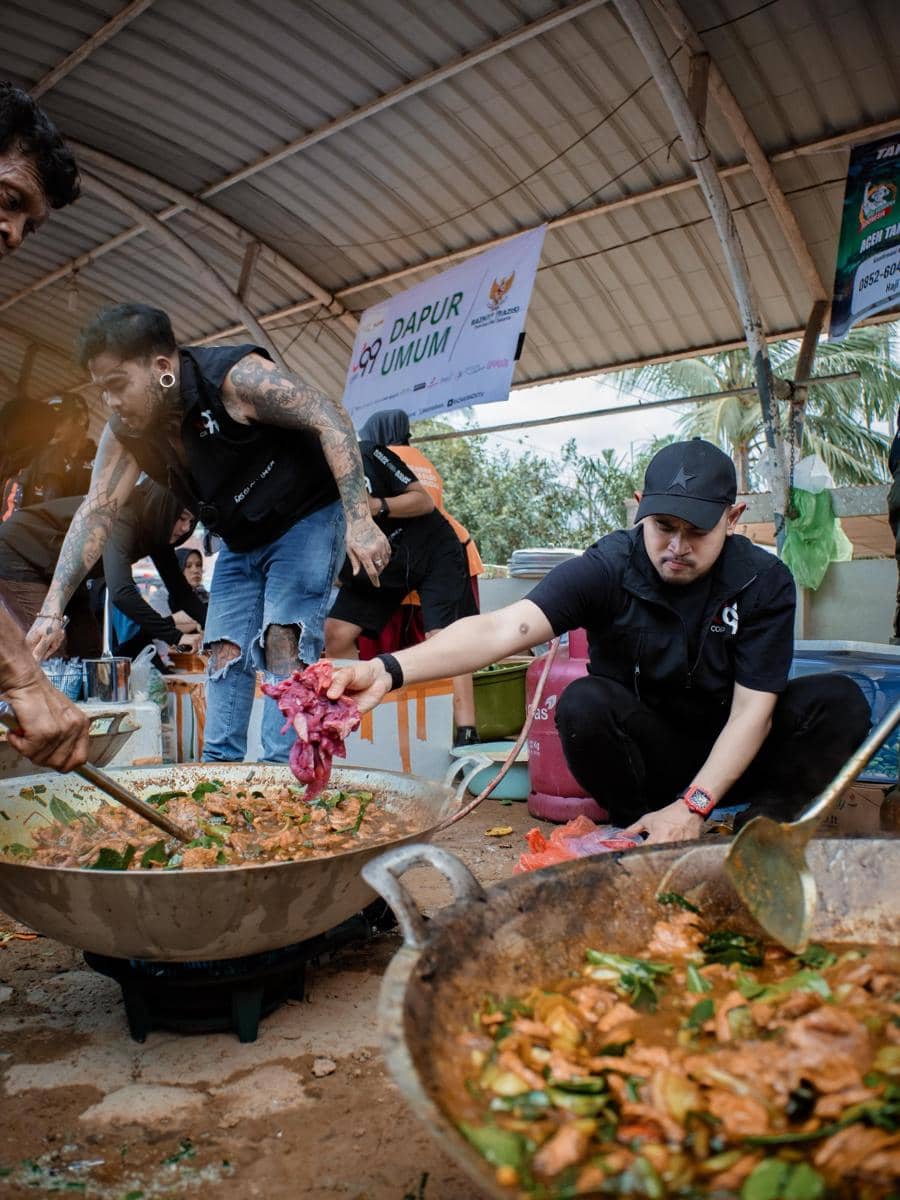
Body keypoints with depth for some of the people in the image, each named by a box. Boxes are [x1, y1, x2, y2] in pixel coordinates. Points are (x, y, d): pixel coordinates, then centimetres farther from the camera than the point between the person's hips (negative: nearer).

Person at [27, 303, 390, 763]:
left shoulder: (235, 375, -27)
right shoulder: (124, 432, -8)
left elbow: (329, 419, -27)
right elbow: (96, 511, -10)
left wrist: (359, 519, -35)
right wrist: (52, 610, -18)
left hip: (306, 518, -7)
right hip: (241, 541, 7)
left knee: (284, 642, -17)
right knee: (225, 650, 3)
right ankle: (219, 767, 11)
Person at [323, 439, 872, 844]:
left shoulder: (765, 581, -13)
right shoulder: (607, 568, -20)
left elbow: (752, 709, -15)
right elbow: (505, 628, -35)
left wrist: (693, 805, -27)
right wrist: (391, 669, -52)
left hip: (731, 757, 2)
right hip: (646, 755, -1)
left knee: (840, 701, -21)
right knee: (584, 702, -32)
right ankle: (648, 840, -13)